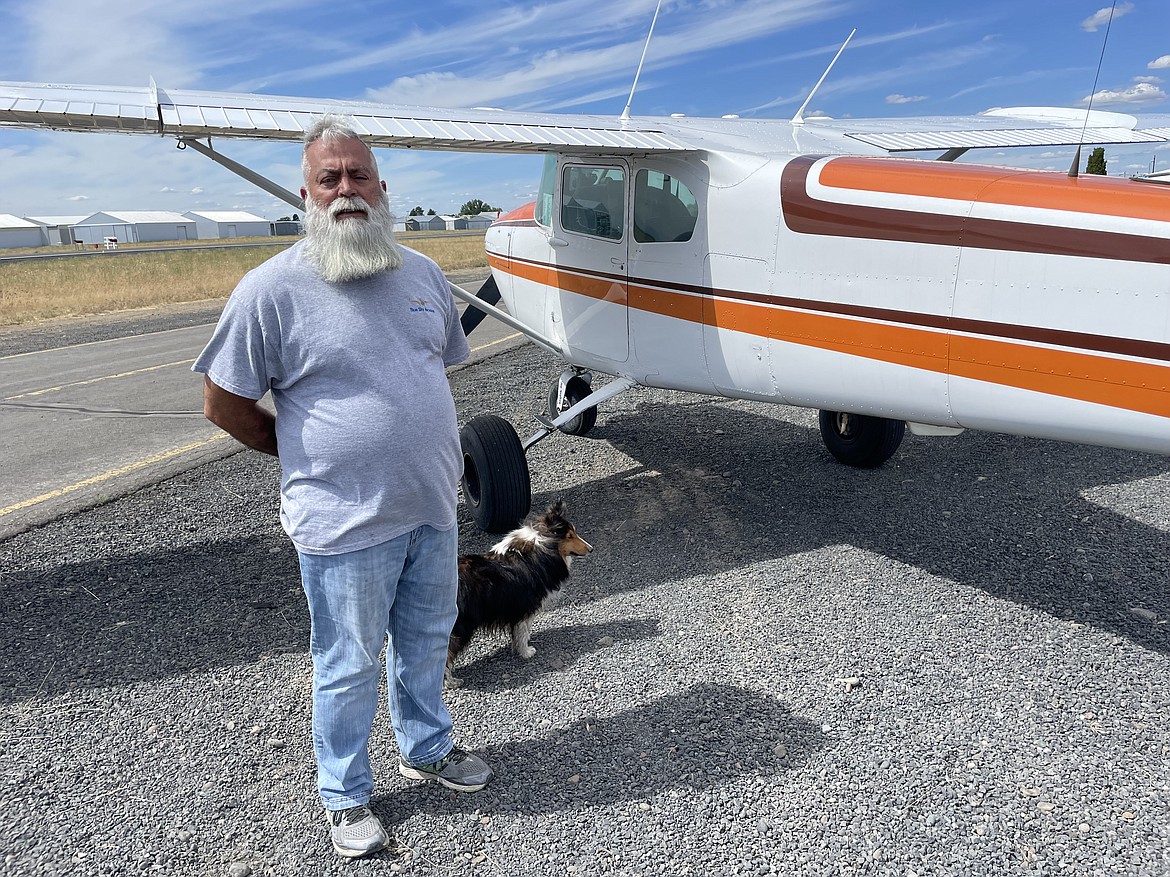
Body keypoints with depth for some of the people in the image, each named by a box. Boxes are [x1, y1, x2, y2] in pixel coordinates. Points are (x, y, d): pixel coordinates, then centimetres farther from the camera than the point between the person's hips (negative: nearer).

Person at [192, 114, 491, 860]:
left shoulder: (422, 273, 4)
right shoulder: (273, 288, -13)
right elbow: (224, 403, -7)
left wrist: (423, 452, 12)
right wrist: (313, 458, -1)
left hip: (434, 510, 5)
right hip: (345, 524, -5)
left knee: (426, 642, 22)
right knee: (350, 667, 11)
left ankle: (426, 747, 47)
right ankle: (346, 796, 35)